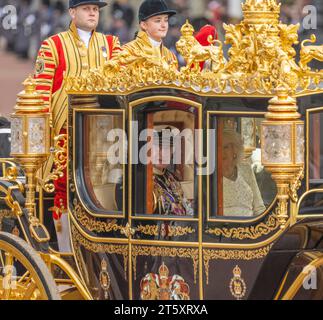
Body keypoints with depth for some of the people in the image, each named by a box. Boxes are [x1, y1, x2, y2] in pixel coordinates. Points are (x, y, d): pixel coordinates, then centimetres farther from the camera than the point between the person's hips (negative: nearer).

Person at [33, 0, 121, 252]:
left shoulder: (111, 44, 15)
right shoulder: (53, 46, 5)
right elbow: (42, 89, -1)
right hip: (66, 129, -3)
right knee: (64, 190, -2)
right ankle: (66, 252, 3)